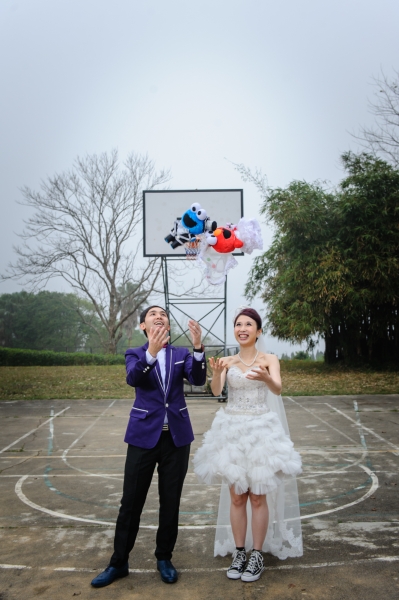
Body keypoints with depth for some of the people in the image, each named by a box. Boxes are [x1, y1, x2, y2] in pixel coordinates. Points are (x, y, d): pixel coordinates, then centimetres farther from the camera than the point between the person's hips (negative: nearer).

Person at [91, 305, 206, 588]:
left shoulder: (181, 354, 5)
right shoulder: (135, 353, 3)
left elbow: (198, 379, -13)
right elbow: (133, 378, -19)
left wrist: (198, 348, -30)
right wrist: (151, 352, -38)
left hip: (177, 436, 1)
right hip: (144, 435, -1)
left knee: (171, 501, 11)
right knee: (131, 501, 6)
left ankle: (164, 558, 29)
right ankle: (119, 562, 23)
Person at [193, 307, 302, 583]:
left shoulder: (269, 359, -3)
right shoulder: (228, 361, 4)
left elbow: (278, 389, -21)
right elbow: (216, 391, -12)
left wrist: (265, 377, -44)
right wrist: (216, 372, -34)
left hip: (260, 430, -2)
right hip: (232, 431, 3)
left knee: (258, 496, 4)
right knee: (236, 497, 10)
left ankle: (257, 556, 19)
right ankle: (239, 553, 24)